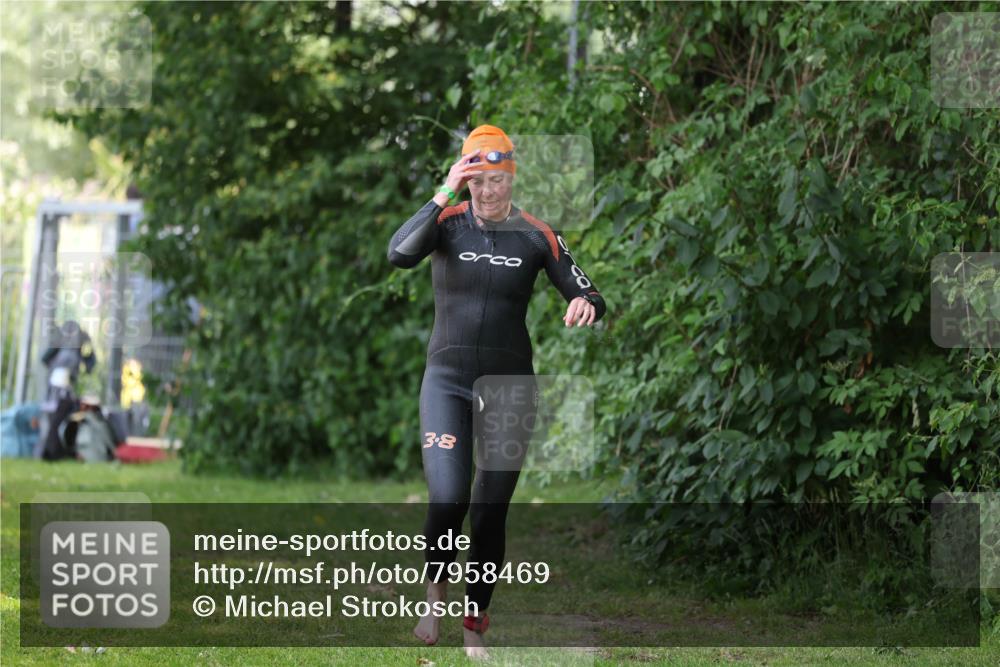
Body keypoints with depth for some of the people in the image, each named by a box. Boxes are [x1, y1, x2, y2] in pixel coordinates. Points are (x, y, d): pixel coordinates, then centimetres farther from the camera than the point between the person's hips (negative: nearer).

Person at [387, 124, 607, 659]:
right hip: (448, 381, -1)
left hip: (510, 384, 1)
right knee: (448, 499, -18)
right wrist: (443, 196, -27)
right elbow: (399, 254, -24)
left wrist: (586, 305, -24)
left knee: (491, 512, 5)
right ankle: (435, 592, 10)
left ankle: (475, 627, 19)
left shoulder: (536, 236, -1)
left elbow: (589, 300, 0)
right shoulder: (448, 223, -4)